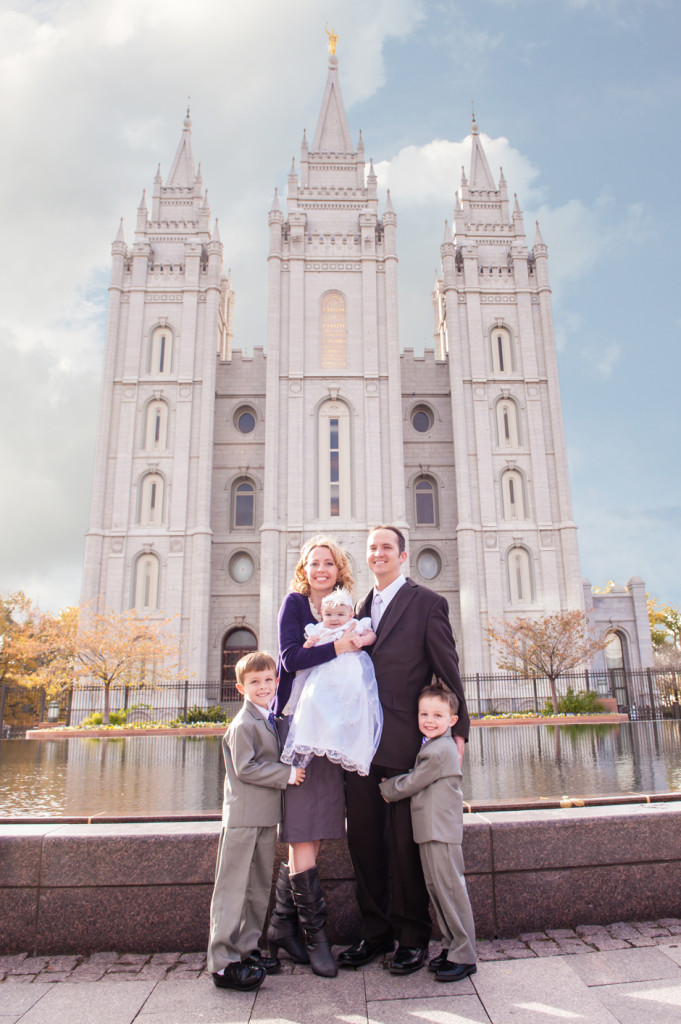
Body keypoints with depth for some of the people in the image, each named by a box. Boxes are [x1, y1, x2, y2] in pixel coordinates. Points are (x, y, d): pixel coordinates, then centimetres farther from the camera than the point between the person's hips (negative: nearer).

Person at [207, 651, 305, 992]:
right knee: (233, 888, -1)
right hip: (242, 817, -9)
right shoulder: (243, 724, -15)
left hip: (266, 816, 9)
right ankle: (222, 963, 7)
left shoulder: (270, 720, 12)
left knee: (259, 887, 16)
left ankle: (246, 950, 28)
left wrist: (291, 771, 8)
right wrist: (287, 773, -18)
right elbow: (245, 768, -20)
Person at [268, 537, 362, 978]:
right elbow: (291, 658, -13)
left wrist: (357, 642, -4)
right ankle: (315, 934, 8)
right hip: (296, 722, -5)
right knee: (301, 832, -4)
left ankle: (282, 925, 20)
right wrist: (338, 646, -20)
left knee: (313, 833, 7)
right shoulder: (295, 603, 0)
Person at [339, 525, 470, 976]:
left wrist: (458, 727, -4)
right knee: (363, 838, 11)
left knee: (405, 842, 5)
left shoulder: (427, 602, -3)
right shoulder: (362, 607, 15)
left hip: (405, 742, -5)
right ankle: (376, 933, 28)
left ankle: (413, 937, 22)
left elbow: (447, 668, -3)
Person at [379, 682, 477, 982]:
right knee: (436, 889, 15)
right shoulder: (431, 746, 13)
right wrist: (392, 785, 6)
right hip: (429, 831, 10)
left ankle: (463, 957, 8)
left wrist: (387, 789, 3)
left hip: (441, 831, -10)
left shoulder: (440, 750, -18)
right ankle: (452, 947, 27)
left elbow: (411, 783, -13)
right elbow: (416, 779, 20)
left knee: (450, 889, -3)